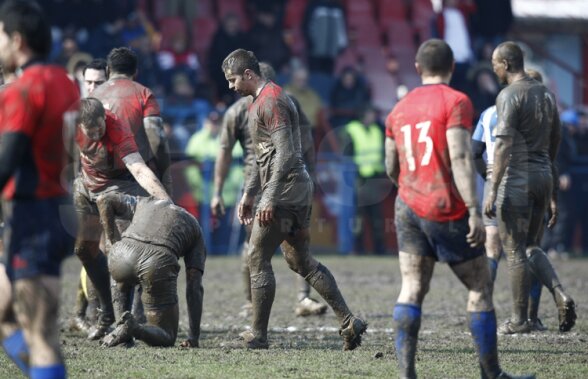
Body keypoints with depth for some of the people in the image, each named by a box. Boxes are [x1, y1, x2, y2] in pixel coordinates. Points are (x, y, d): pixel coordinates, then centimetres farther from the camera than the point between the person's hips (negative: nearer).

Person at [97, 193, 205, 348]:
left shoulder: (143, 203, 36)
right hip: (159, 263, -3)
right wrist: (194, 337, 18)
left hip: (122, 254, 3)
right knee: (166, 339, 14)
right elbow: (194, 287, 20)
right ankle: (133, 328, -18)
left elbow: (104, 200, 20)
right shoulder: (194, 228, 30)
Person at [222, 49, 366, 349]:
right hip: (299, 189, 10)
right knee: (301, 260, 12)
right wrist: (248, 194, 26)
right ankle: (349, 322, 9)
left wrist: (270, 199, -24)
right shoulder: (260, 101, 19)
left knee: (258, 259, -4)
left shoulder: (270, 101, -14)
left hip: (284, 190, -10)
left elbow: (285, 154, -22)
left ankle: (258, 335, 1)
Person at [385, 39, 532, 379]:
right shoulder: (456, 102, -8)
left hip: (408, 207, 6)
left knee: (412, 289, 2)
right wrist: (474, 211, -21)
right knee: (480, 287, 6)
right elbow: (460, 158, -18)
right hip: (447, 210, -5)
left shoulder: (399, 110, 11)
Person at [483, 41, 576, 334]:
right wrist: (553, 197, 21)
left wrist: (493, 190, -21)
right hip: (543, 177, 8)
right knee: (531, 247, 15)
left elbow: (504, 145, -20)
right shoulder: (547, 96, 15)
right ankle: (560, 295, -7)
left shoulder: (509, 96, -11)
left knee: (515, 251, 0)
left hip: (517, 179, -8)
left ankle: (519, 320, 3)